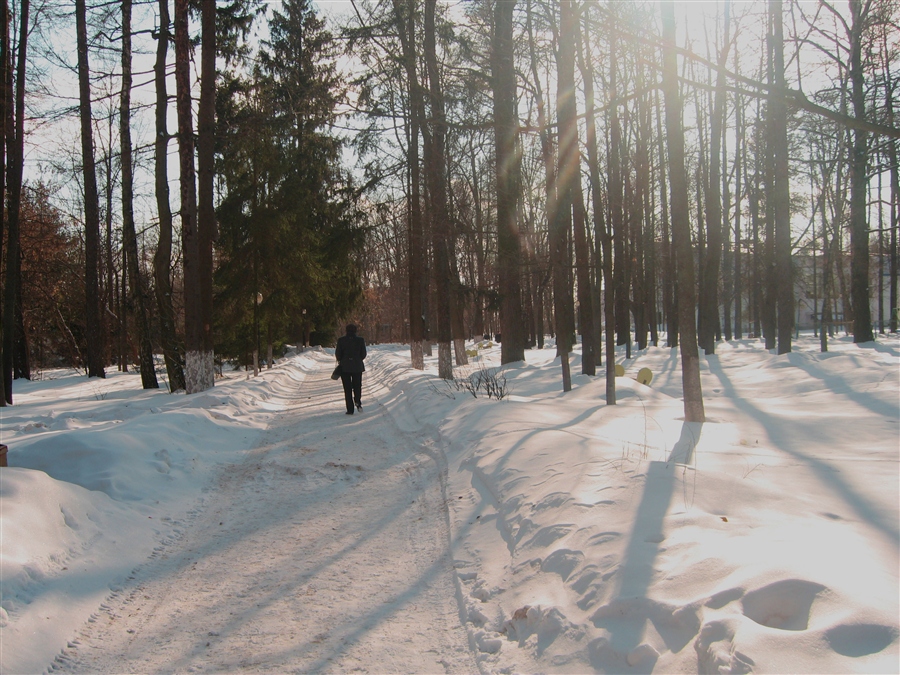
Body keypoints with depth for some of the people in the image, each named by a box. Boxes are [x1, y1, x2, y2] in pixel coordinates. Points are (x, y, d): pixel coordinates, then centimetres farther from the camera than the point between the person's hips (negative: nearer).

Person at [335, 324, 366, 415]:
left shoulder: (341, 340, -5)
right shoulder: (360, 340, -2)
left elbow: (338, 354, -3)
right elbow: (363, 354, 0)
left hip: (345, 367, -1)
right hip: (357, 366, 1)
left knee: (347, 388, 4)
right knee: (357, 385, 15)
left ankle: (350, 409, 0)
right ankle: (358, 401, -11)